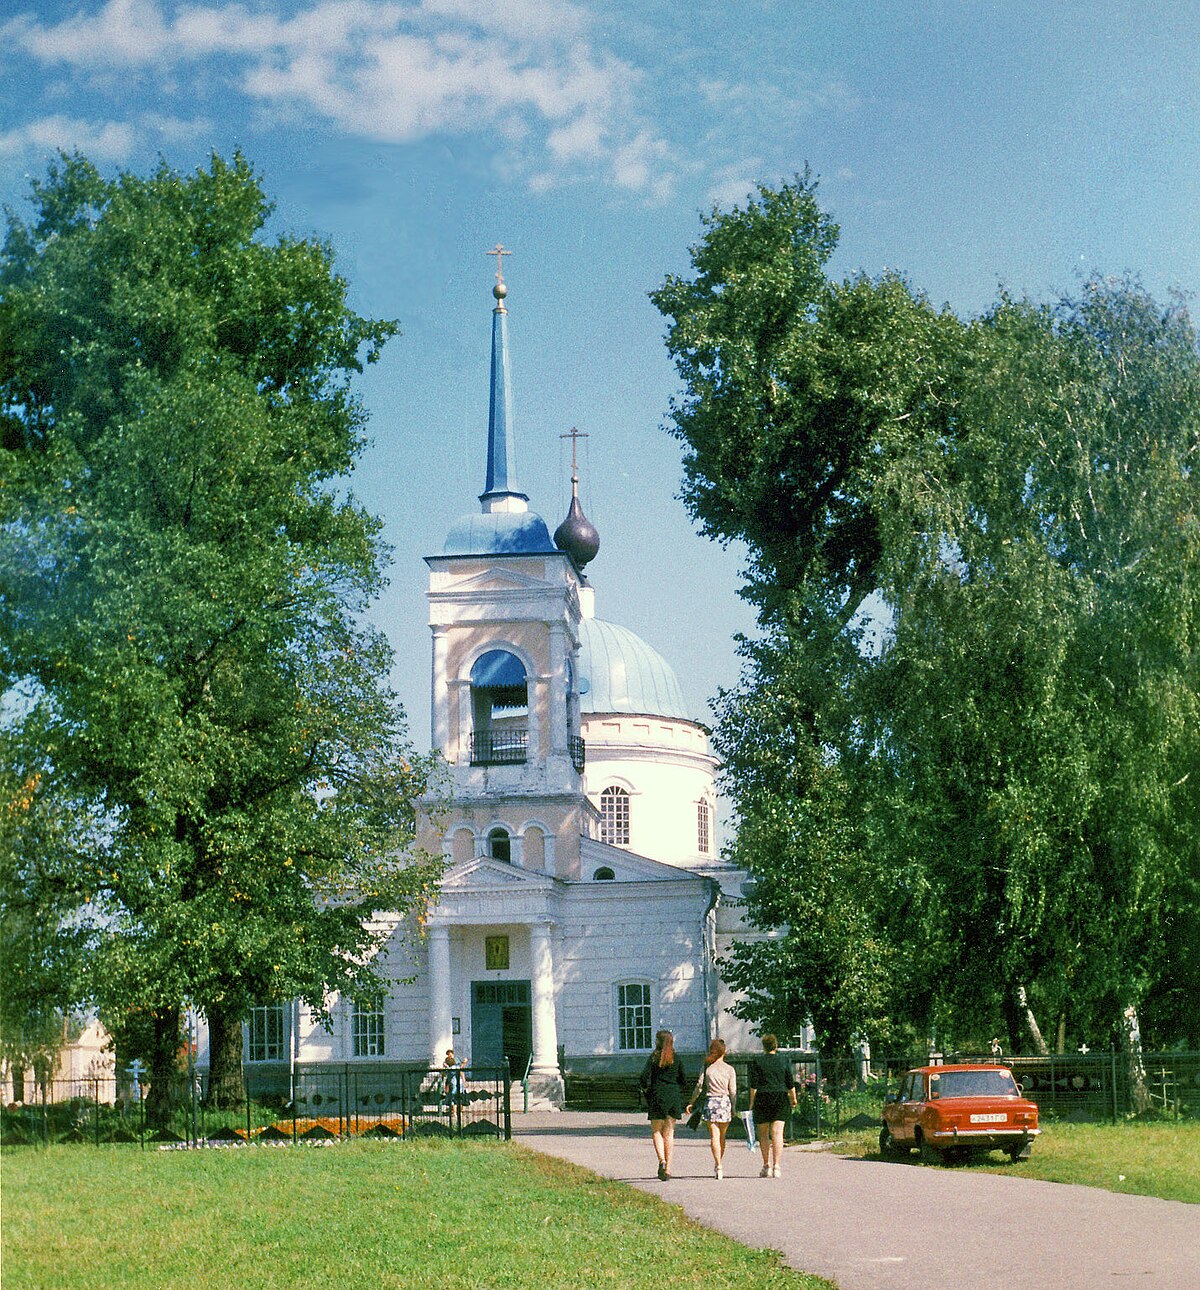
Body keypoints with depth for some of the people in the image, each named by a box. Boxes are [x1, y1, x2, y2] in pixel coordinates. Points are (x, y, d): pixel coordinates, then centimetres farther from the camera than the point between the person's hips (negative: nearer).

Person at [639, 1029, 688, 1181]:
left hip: (657, 1096, -3)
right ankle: (668, 1167, 3)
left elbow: (645, 1078, -11)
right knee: (669, 1133, 8)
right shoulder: (677, 1059, 5)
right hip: (674, 1098, 3)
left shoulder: (653, 1058, -4)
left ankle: (662, 1160, -16)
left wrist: (645, 1089, 8)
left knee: (656, 1131, 6)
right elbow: (684, 1081, 6)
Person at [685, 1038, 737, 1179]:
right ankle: (718, 1165, 22)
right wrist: (733, 1109, 9)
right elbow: (733, 1091, 1)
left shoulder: (707, 1068, 0)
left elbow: (699, 1086, 1)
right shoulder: (730, 1070, 1)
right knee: (722, 1136, 14)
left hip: (711, 1101, -1)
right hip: (725, 1101, 1)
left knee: (714, 1136, -2)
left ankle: (718, 1166, -13)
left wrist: (691, 1103, 10)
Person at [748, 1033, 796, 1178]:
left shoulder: (757, 1061, -1)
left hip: (762, 1099, -1)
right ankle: (776, 1167, -11)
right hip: (781, 1099, 1)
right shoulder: (784, 1062, 5)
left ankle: (766, 1166, 12)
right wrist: (793, 1099, 22)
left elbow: (754, 1084, -5)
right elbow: (791, 1084, 7)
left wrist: (752, 1103, 0)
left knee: (763, 1134, 11)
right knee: (777, 1133, -2)